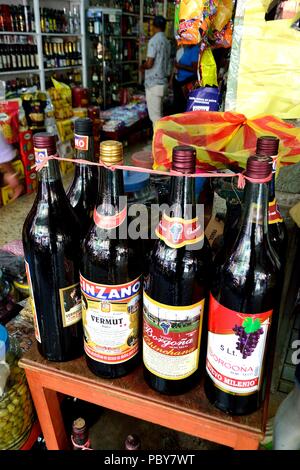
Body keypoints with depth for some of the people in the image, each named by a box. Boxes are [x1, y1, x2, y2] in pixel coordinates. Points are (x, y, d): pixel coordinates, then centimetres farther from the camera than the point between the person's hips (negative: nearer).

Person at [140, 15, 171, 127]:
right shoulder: (167, 42, 11)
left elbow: (149, 64, -17)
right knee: (159, 114, 15)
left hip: (153, 83, -8)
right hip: (163, 82, 8)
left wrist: (141, 67, 2)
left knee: (155, 117, -5)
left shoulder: (154, 40, -13)